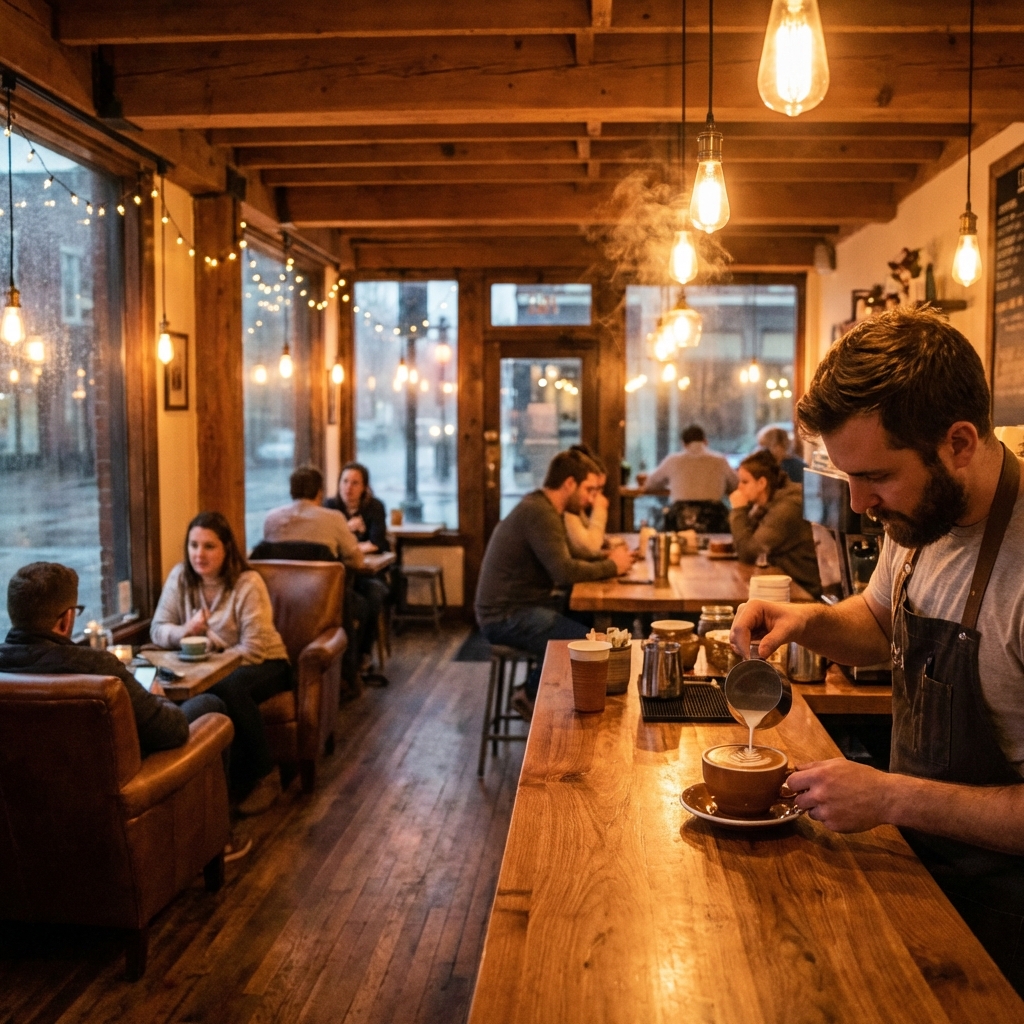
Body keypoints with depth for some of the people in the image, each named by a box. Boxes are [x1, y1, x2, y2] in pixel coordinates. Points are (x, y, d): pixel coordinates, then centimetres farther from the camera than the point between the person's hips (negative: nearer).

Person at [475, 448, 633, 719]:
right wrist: (611, 566, -12)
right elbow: (565, 572, -27)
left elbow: (564, 559, 16)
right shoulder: (539, 513, -19)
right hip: (507, 617, -11)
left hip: (522, 605, 11)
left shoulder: (542, 508, 14)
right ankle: (532, 695, -1)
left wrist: (606, 557, 0)